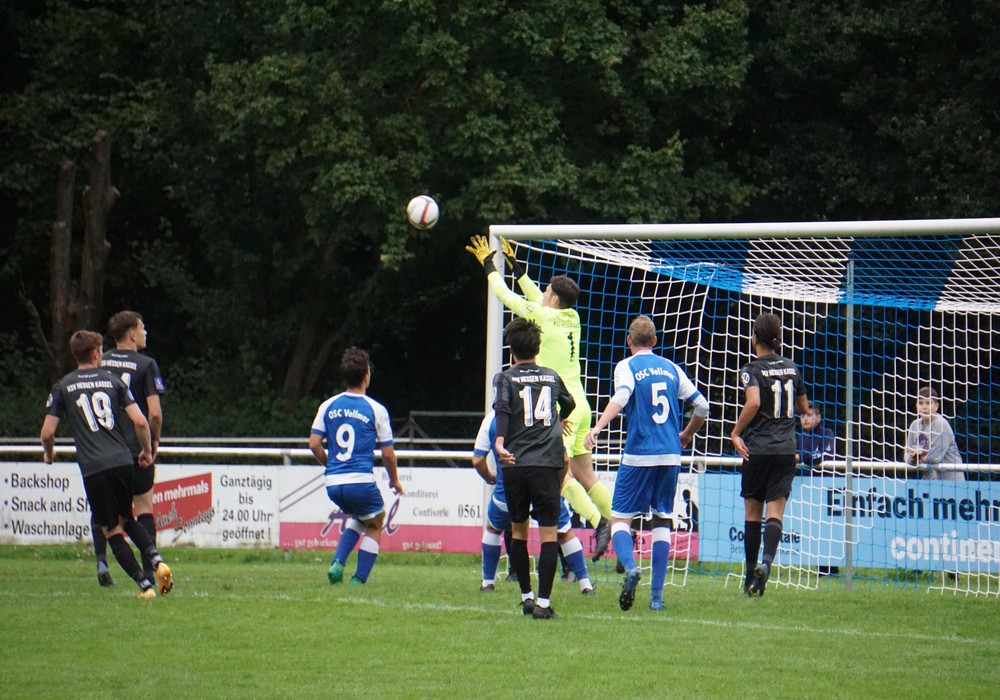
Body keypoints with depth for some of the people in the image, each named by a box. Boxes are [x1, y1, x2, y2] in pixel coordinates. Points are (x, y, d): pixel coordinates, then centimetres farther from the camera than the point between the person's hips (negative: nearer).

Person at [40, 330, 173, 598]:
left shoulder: (63, 387, 5)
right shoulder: (113, 381, 9)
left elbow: (47, 433, 2)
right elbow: (140, 422, 2)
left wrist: (49, 454, 24)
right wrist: (147, 451, 19)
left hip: (93, 468, -3)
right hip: (124, 461, 3)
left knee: (113, 531, 6)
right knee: (127, 519, 23)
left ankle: (145, 585, -3)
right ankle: (157, 561, 1)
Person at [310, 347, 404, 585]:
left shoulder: (328, 406, 6)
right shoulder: (375, 409, -4)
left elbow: (314, 444, 2)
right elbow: (387, 453, -2)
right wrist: (394, 480, 15)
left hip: (333, 484, 5)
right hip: (361, 481, -5)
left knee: (358, 518, 29)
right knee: (375, 524, 17)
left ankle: (338, 563, 10)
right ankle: (359, 580, 9)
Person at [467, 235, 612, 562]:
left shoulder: (545, 317, -7)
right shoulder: (571, 319, 14)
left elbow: (507, 296, 4)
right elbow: (534, 297, 32)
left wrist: (489, 265, 18)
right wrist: (515, 265, 39)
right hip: (579, 404, 8)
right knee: (584, 475, 10)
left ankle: (599, 523, -26)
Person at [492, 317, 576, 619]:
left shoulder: (505, 379, 5)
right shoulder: (551, 376, 14)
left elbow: (502, 410, -15)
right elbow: (569, 404, 35)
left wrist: (500, 441, -29)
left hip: (515, 465, 0)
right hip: (548, 463, 0)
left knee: (519, 529, 15)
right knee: (548, 532, -2)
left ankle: (526, 596, 20)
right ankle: (543, 602, -11)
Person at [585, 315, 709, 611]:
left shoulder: (627, 366, 1)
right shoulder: (670, 368, 13)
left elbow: (620, 397, -20)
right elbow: (701, 406, 13)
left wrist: (598, 427, -31)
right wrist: (686, 435, 30)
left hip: (638, 456, -4)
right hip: (670, 457, 4)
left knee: (620, 519, 2)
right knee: (662, 520, 10)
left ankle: (630, 567, -27)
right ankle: (657, 595, 5)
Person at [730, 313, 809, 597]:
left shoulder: (751, 370, -7)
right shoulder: (791, 368, 9)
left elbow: (753, 402, -25)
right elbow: (803, 407, 18)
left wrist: (736, 432, -14)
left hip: (757, 448, -3)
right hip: (786, 448, 3)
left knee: (753, 512, 9)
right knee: (775, 512, -3)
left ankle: (751, 575, 13)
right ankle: (767, 561, -26)